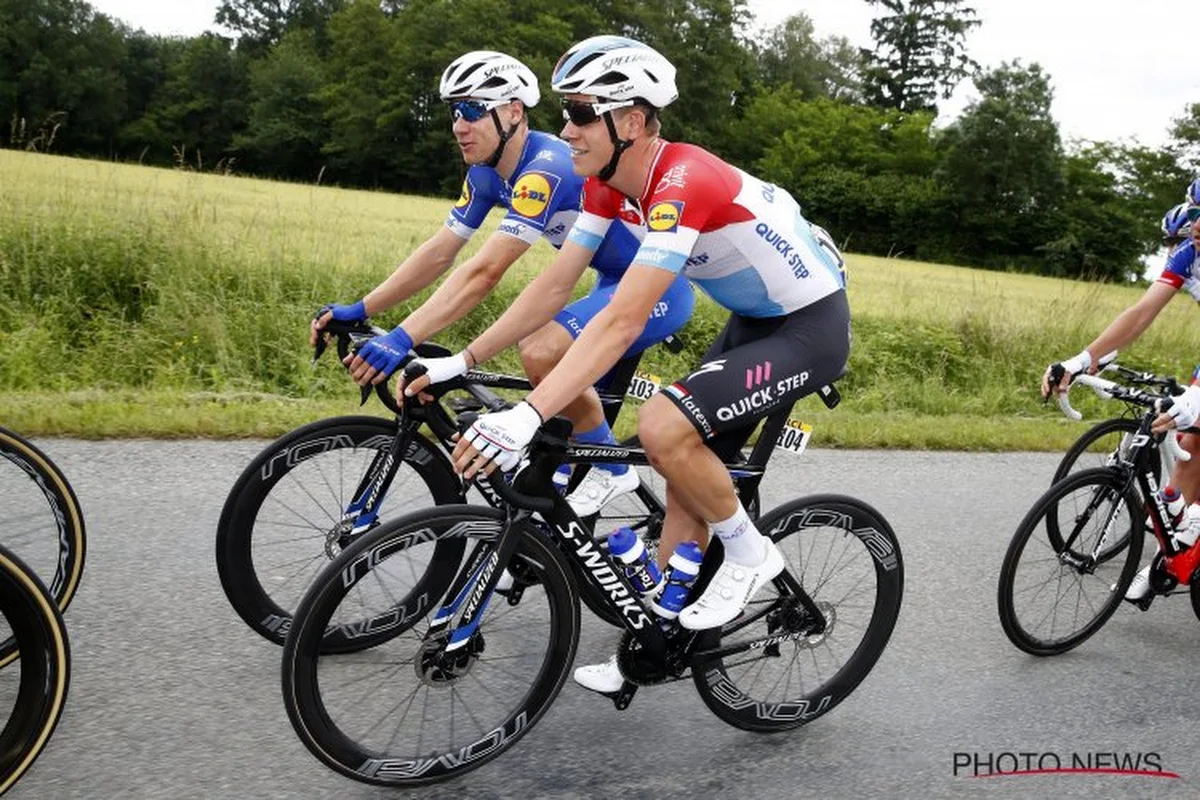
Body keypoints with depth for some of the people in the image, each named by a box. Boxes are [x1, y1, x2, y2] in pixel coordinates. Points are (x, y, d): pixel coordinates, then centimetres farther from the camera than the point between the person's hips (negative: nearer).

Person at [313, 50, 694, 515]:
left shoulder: (545, 168, -27)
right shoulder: (488, 173, 1)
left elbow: (484, 272, -36)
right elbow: (439, 253, 1)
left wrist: (402, 339, -40)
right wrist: (359, 311, -6)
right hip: (616, 281, 10)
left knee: (541, 351, -27)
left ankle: (611, 471, -8)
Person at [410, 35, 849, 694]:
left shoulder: (682, 184, -31)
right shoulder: (609, 184, -4)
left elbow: (622, 323, -38)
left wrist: (527, 416, -43)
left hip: (812, 326, -9)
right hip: (753, 321, 9)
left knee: (663, 428, -26)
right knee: (688, 476, 8)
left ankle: (748, 552, -2)